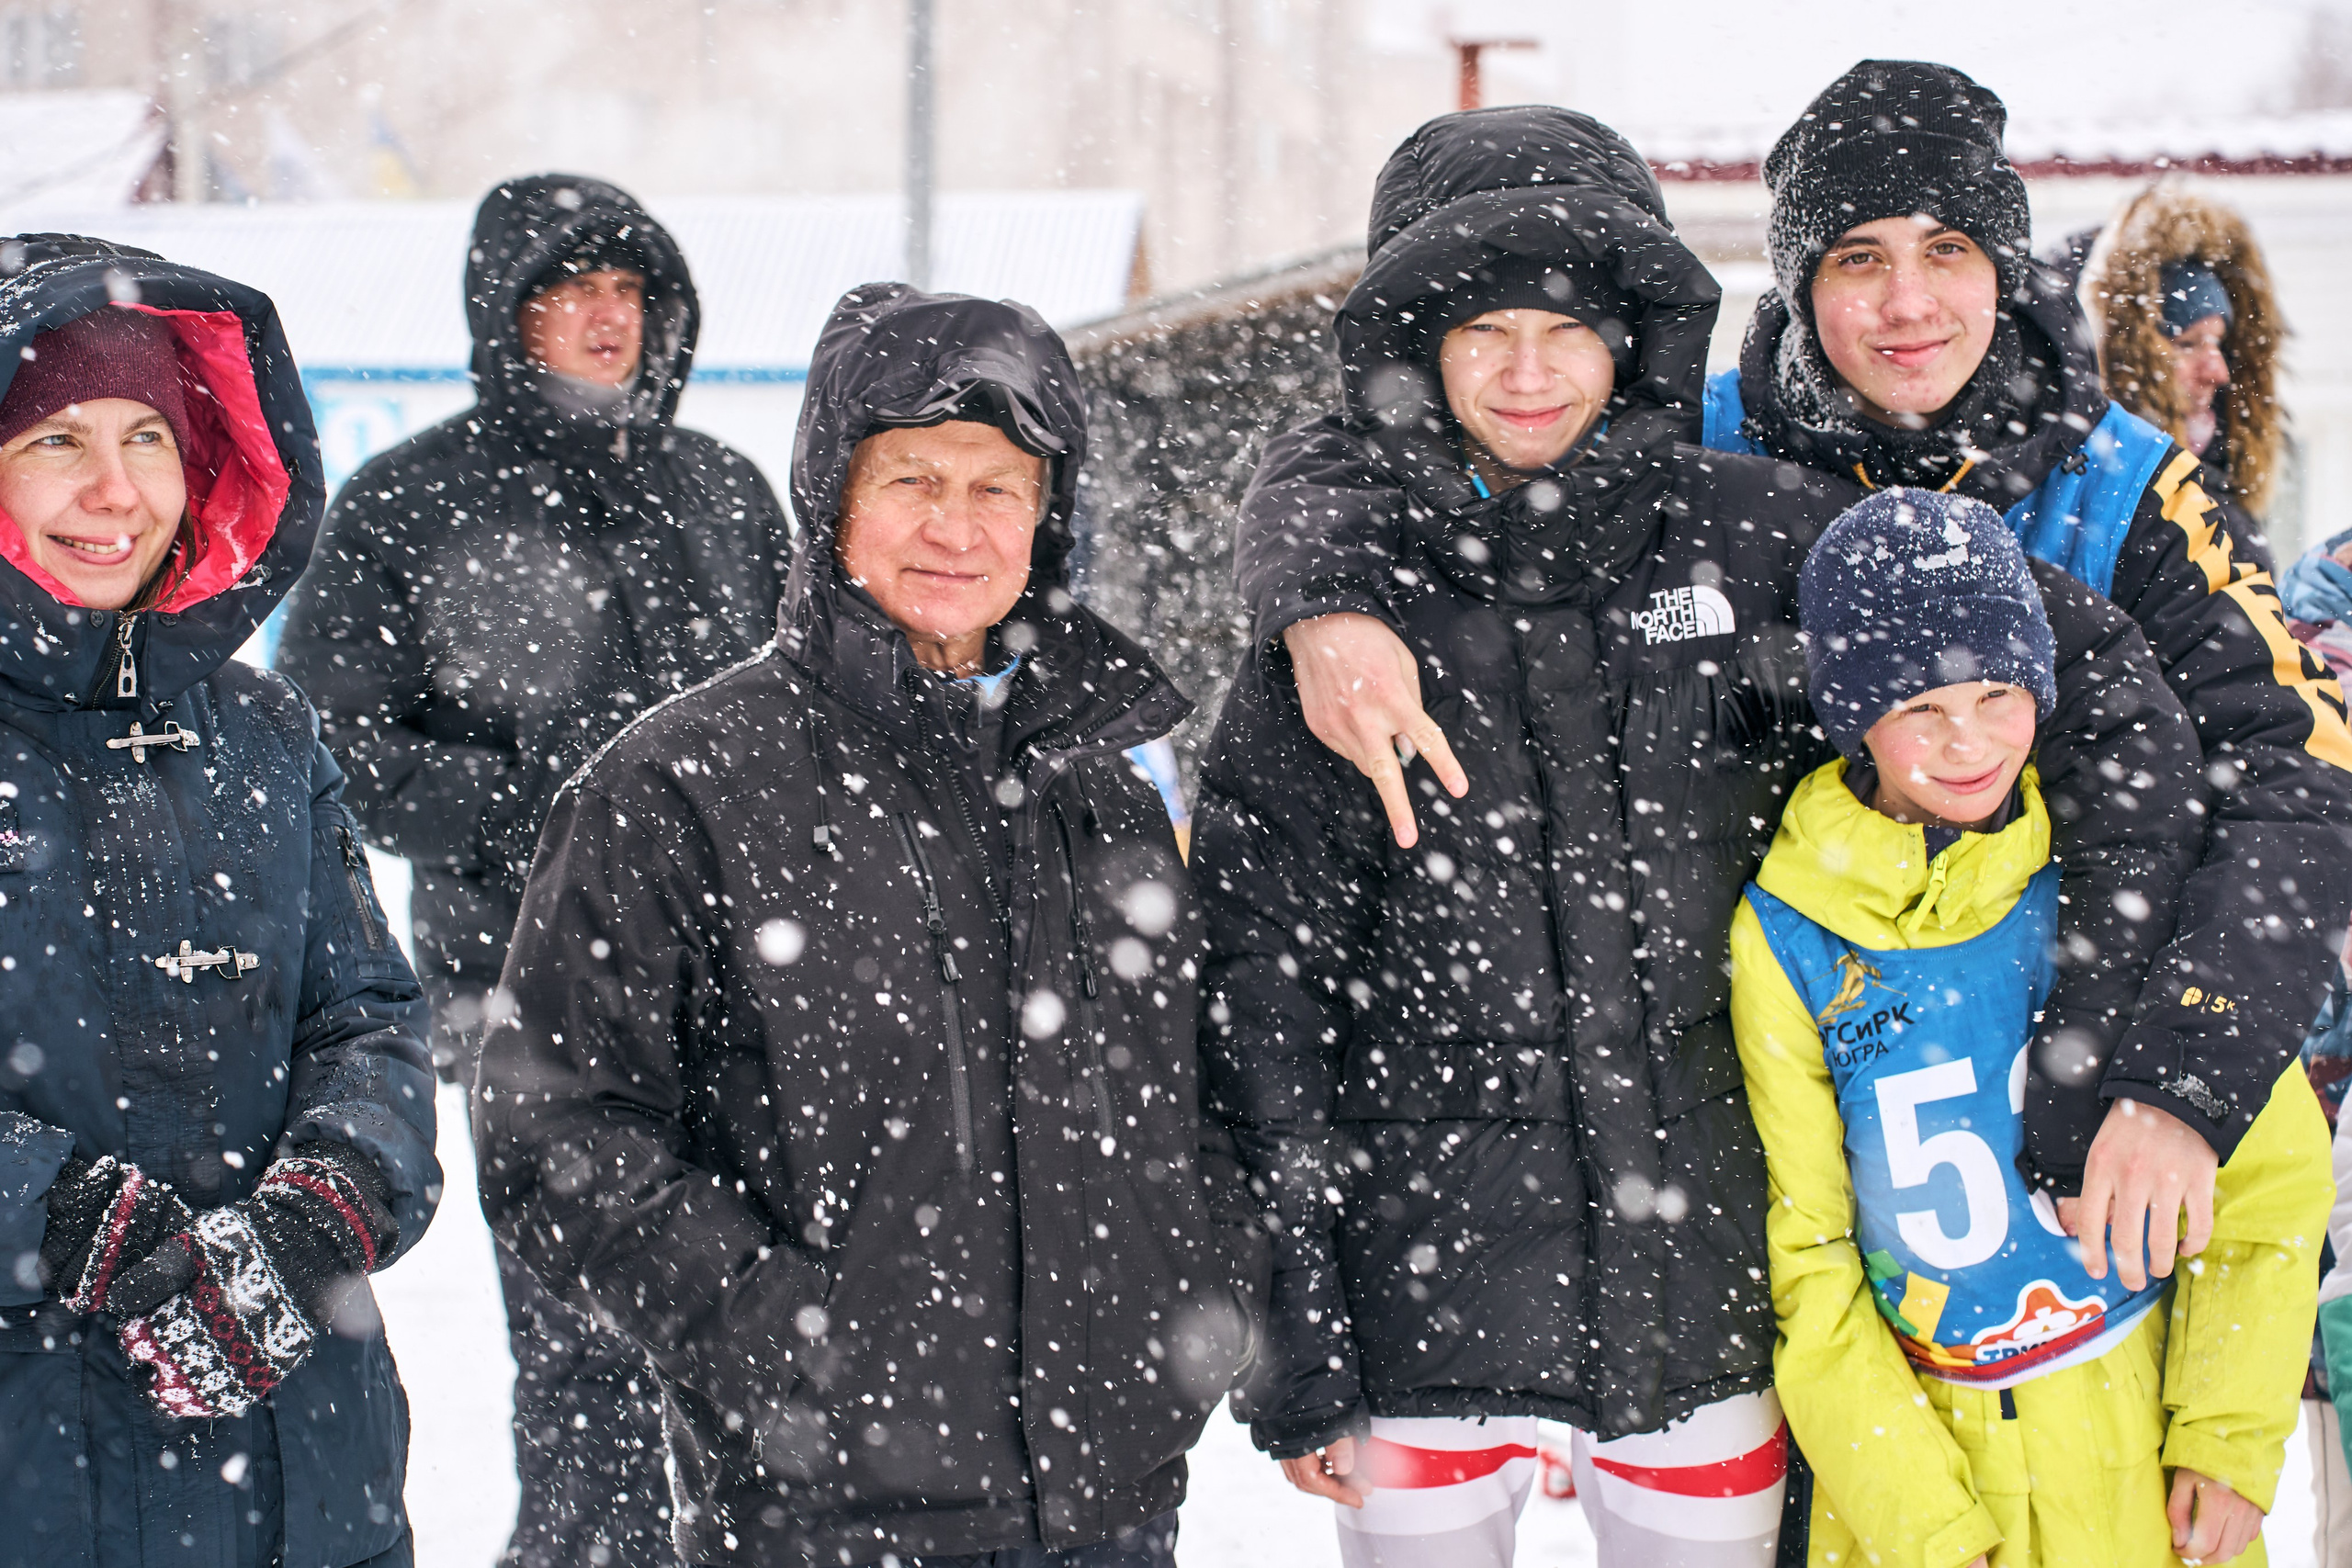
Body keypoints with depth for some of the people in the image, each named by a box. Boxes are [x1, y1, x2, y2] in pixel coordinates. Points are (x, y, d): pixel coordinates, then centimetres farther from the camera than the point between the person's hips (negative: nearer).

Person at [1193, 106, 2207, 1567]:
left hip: (1704, 1276, 1)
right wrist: (1295, 1347, -4)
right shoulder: (1349, 599, -3)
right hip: (1429, 1279, -1)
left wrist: (2120, 1011, -2)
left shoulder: (1750, 532, -1)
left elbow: (2077, 666, 4)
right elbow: (1258, 989, -1)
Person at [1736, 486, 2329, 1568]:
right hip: (1909, 1440, 0)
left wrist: (2230, 1439, -4)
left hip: (2148, 1436, 0)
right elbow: (1805, 1256, -4)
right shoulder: (1785, 932, -8)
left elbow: (2267, 1168, 0)